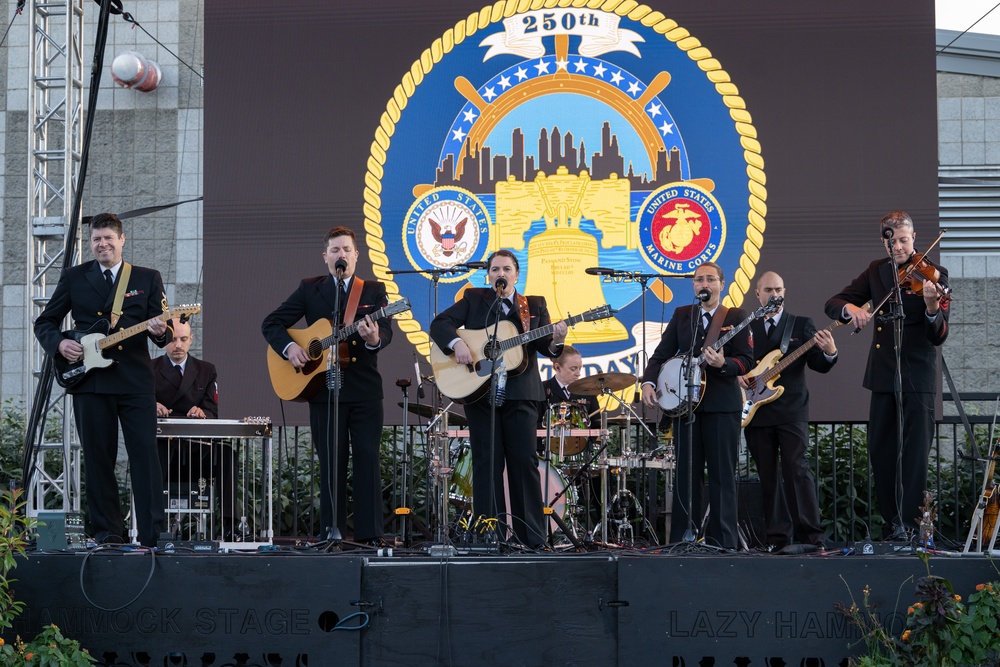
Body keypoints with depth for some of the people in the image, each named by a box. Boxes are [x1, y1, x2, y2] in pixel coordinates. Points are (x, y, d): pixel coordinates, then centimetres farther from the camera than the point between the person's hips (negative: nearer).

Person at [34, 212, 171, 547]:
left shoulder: (148, 278, 9)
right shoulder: (74, 277, 9)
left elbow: (162, 332, 6)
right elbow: (44, 322, 14)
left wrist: (159, 331, -18)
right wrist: (59, 343, -7)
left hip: (136, 380, -1)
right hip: (89, 380, 1)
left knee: (146, 456, -7)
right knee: (98, 459, 4)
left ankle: (153, 535, -5)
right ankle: (108, 533, 13)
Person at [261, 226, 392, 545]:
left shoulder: (374, 290, 8)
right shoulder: (310, 289, 8)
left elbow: (386, 332, -6)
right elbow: (271, 324, 6)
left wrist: (375, 338, -29)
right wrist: (289, 347, -12)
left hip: (365, 389, 0)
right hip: (324, 390, 0)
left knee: (368, 459, -1)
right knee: (331, 463, 4)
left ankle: (369, 536, 3)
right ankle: (332, 534, 9)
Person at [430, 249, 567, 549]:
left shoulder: (534, 305, 12)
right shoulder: (473, 299, 10)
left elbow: (544, 346, 3)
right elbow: (440, 323, 1)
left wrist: (555, 340, -19)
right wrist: (456, 343, -17)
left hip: (521, 392, 1)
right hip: (479, 391, 0)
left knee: (524, 462, -1)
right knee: (487, 462, 2)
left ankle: (532, 537, 4)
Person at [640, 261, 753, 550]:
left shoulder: (736, 317, 2)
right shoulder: (681, 315, 12)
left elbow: (746, 361, -5)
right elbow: (661, 354, 9)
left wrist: (723, 364, -25)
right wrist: (649, 382, -7)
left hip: (722, 404, -3)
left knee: (722, 474, -1)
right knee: (686, 473, 6)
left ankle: (723, 541, 2)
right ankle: (682, 539, 10)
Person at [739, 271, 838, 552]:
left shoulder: (802, 325, 7)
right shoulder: (745, 328, 14)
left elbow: (819, 365, -1)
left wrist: (829, 353, -22)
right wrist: (739, 374, -6)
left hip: (790, 411, -3)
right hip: (756, 411, 3)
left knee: (797, 471, -11)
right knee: (768, 476, 5)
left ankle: (811, 535, -10)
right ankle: (778, 535, 10)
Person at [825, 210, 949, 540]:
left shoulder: (932, 275, -8)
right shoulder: (877, 270, 8)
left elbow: (938, 337, -15)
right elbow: (833, 303, 6)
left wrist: (932, 307, -36)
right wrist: (850, 308, -17)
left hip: (917, 376, -5)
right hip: (882, 373, 5)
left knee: (915, 451, -4)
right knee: (880, 449, 8)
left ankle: (909, 520, 3)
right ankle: (890, 516, 20)